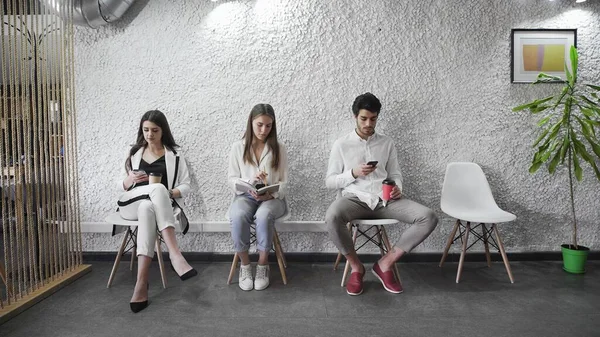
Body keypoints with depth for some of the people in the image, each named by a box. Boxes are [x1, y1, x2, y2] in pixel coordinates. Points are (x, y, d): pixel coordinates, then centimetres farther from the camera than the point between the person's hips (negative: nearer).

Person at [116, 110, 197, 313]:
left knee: (147, 209, -39)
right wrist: (130, 180, -8)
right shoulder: (134, 153, 18)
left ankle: (141, 282, -44)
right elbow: (121, 187, 16)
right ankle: (174, 254, -46)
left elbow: (186, 186, 4)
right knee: (157, 189, -35)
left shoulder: (174, 156, 10)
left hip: (161, 205, -1)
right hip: (133, 204, 1)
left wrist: (169, 194, -16)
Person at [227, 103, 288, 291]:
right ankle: (245, 265, -11)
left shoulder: (279, 148, 2)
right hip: (245, 196, 1)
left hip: (272, 198, 0)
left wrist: (270, 194, -17)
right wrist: (250, 181, -18)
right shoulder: (238, 147, 2)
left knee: (264, 216, -36)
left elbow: (283, 182, 3)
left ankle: (263, 265, -14)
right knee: (238, 216, -34)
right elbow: (232, 181, 2)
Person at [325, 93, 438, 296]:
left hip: (384, 199, 3)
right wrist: (354, 173, -14)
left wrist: (397, 188, -7)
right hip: (354, 198, -2)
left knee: (428, 218, -20)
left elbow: (395, 174, 17)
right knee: (332, 218, -37)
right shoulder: (341, 144, 5)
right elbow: (329, 182, 3)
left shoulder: (387, 143, 14)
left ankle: (385, 263, -6)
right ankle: (356, 267, -8)